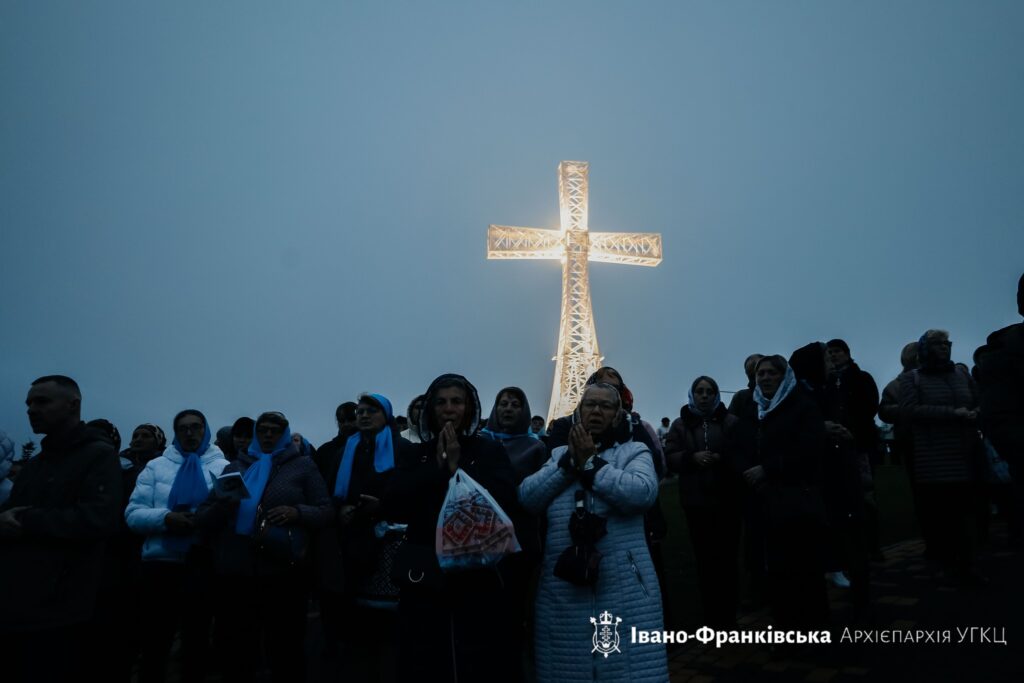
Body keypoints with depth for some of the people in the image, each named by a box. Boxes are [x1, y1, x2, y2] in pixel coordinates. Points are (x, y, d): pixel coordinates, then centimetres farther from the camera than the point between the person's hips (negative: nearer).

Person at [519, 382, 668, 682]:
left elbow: (643, 492, -15)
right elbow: (527, 496, 0)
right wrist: (569, 461, -7)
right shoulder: (559, 454, 16)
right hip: (562, 589, 3)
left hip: (624, 589, -3)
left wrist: (591, 463, -10)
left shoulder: (634, 451, 7)